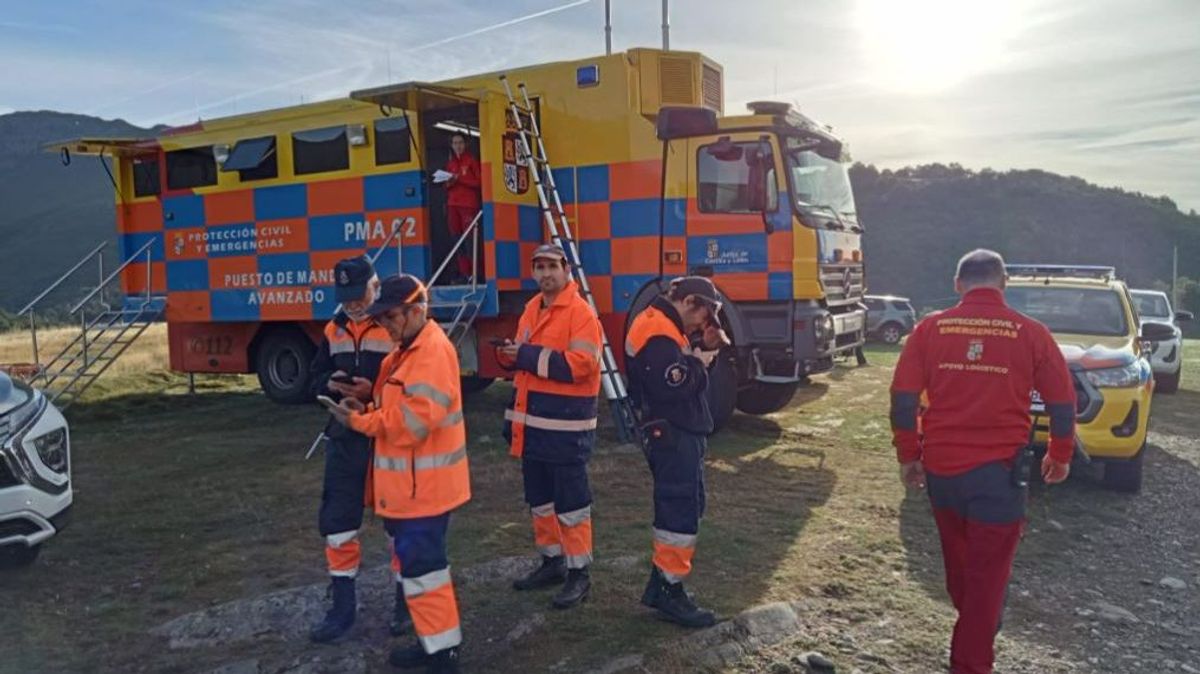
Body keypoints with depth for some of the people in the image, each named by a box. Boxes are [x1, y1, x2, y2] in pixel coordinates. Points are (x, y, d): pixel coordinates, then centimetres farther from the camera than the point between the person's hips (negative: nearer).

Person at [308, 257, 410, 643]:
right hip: (346, 438, 6)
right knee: (337, 521, 9)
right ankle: (343, 606, 24)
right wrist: (330, 383, -7)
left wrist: (375, 390, -26)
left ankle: (405, 602, 28)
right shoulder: (334, 329, 9)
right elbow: (316, 378, 15)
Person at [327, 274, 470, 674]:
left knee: (421, 565, -5)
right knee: (415, 560, 18)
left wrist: (359, 421, -13)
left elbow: (412, 421, -25)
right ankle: (434, 641, 30)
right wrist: (367, 407, 0)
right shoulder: (409, 349, 15)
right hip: (408, 484, 10)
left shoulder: (433, 351, -18)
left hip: (423, 485, -10)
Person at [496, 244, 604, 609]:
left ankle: (579, 573, 11)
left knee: (571, 501, -1)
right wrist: (511, 355, 6)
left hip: (565, 424, -8)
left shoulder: (580, 312, -12)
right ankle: (552, 561, 32)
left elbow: (581, 363, -24)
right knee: (539, 498, 17)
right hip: (532, 421, 9)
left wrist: (529, 356, -22)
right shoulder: (532, 309, 14)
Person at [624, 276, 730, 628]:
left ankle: (661, 582, 27)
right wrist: (702, 354, -14)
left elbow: (687, 376, 15)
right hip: (672, 436, -11)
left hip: (680, 434, 11)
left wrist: (702, 351, 0)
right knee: (681, 510, -5)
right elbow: (677, 387, -27)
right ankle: (670, 590, 5)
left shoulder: (666, 327, 15)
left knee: (680, 506, 17)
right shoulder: (658, 334, -19)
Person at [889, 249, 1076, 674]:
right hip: (998, 470, -3)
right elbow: (1063, 402, 3)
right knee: (988, 572, 6)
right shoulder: (1030, 333, -3)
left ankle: (973, 630, 46)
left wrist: (908, 455, 9)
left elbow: (903, 396, -2)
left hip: (940, 467, 3)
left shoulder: (931, 329, 0)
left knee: (959, 562, 24)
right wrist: (1060, 456, 18)